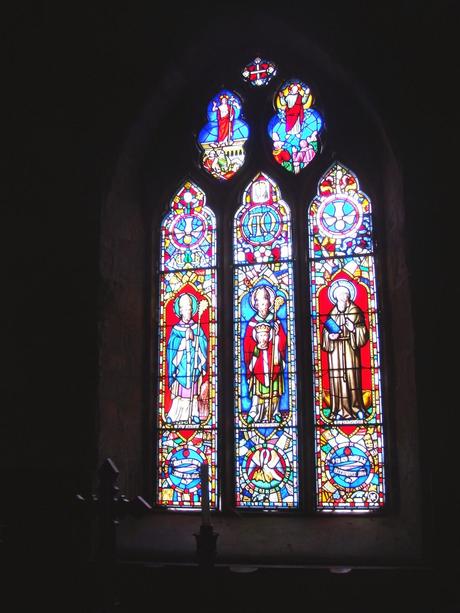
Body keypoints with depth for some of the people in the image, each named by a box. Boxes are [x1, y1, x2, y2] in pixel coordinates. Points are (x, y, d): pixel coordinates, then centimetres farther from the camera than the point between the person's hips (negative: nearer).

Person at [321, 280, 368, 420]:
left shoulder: (355, 311, 3)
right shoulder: (333, 313, 9)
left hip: (350, 349, -2)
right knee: (337, 377, -2)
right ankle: (340, 409, 3)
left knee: (352, 376, -5)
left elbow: (362, 332, 2)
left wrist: (354, 329, -16)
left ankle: (357, 408, 7)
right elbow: (326, 332, 12)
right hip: (336, 350, 2)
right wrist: (330, 336, -8)